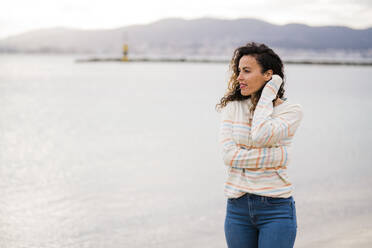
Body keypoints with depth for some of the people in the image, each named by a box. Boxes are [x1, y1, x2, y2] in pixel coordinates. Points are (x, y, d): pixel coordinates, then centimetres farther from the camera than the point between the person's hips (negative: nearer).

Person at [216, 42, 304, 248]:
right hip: (238, 207, 3)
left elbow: (260, 136, -22)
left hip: (275, 208, -3)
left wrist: (268, 94, -10)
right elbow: (228, 154, -10)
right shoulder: (232, 107, 4)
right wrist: (276, 156, -17)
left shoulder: (291, 110, -3)